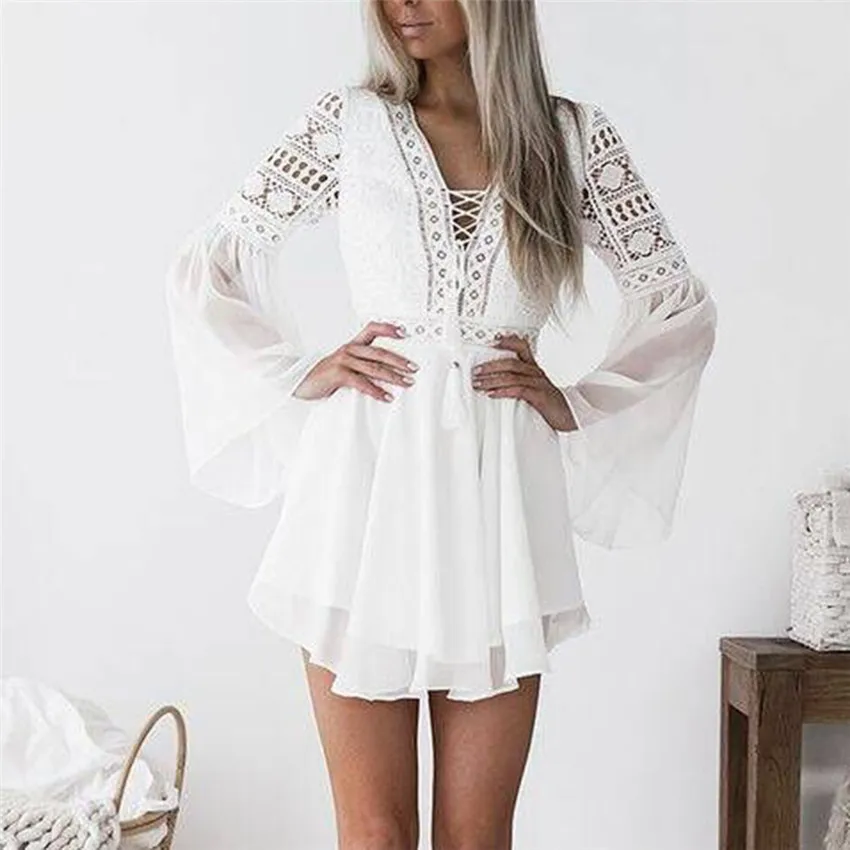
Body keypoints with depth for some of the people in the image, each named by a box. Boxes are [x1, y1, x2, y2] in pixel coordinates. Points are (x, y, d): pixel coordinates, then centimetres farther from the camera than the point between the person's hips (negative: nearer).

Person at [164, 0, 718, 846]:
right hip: (367, 489, 0)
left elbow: (681, 301, 13)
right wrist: (295, 373, 0)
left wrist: (579, 404, 3)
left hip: (498, 498, 1)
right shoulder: (348, 121, 5)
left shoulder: (574, 135, 7)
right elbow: (204, 266, 10)